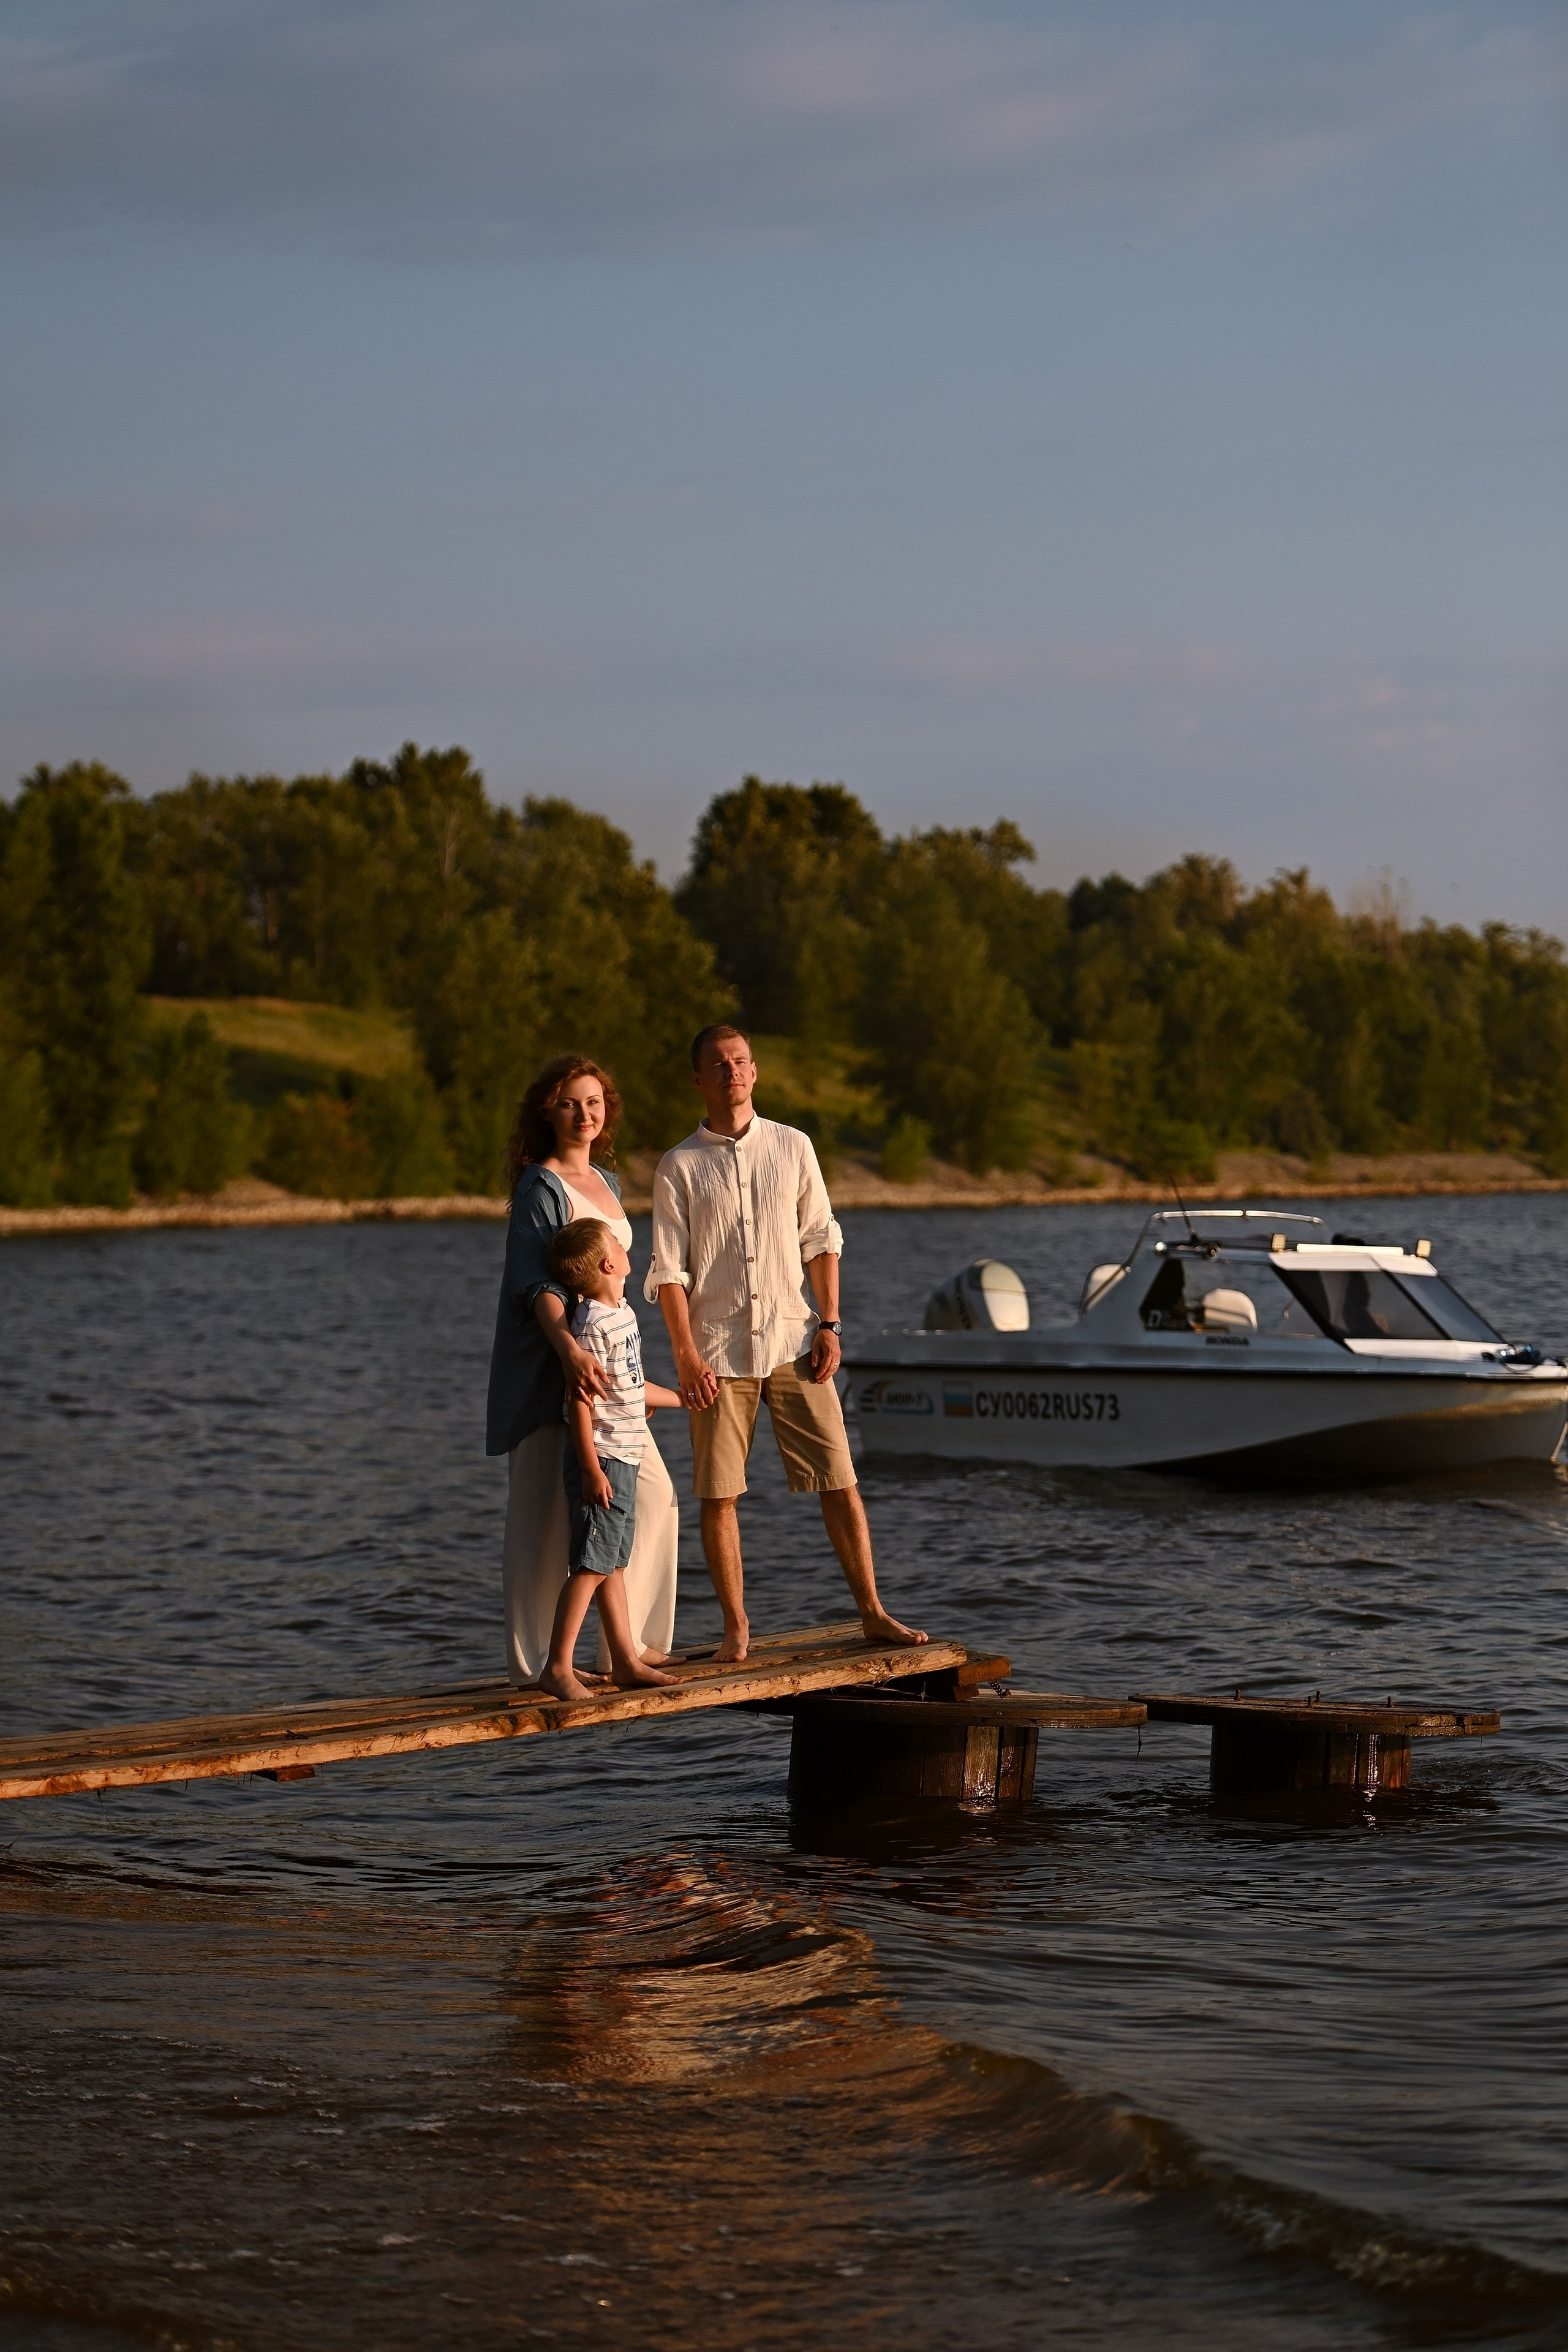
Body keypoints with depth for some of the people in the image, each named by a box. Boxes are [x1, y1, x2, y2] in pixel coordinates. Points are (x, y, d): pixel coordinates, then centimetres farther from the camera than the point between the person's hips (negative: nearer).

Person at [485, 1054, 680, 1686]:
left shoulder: (606, 1183, 16)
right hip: (550, 1366, -9)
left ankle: (626, 1641, 17)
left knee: (651, 1492, 10)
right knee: (547, 1509, -7)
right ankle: (533, 1661, -4)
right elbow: (536, 1281, -23)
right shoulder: (540, 1187, -11)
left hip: (600, 1358, 9)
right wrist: (568, 1348, -39)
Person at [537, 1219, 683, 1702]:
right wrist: (592, 1469, -24)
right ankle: (558, 1668, -10)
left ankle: (626, 1662, 19)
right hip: (601, 1459, -10)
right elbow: (580, 1401, -21)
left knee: (612, 1565, 14)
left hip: (623, 1459, 10)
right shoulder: (593, 1325, -18)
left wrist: (681, 1398, 42)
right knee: (593, 1565, -11)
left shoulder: (623, 1315, 13)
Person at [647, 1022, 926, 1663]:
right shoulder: (679, 1167, 1)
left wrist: (829, 1326, 0)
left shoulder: (792, 1147, 7)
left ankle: (872, 1613, 7)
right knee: (718, 1495, 0)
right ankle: (735, 1627, 10)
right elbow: (669, 1270, -1)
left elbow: (821, 1241, 9)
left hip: (793, 1341, 1)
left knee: (839, 1481, -1)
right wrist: (686, 1356, -10)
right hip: (719, 1351, -1)